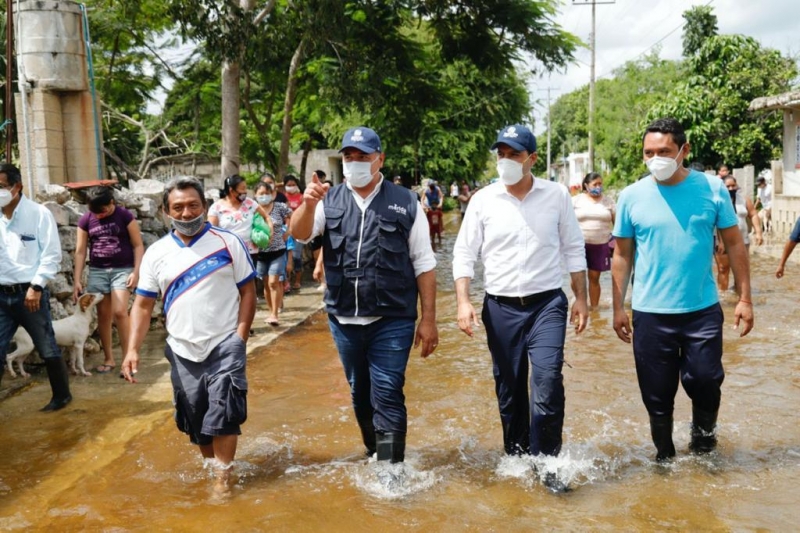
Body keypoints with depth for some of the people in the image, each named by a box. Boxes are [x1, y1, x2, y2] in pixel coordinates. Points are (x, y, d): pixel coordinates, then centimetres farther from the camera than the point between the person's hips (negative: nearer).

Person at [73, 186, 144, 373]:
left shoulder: (125, 216, -6)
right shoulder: (85, 219, 2)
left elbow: (138, 245, -3)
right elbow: (80, 251, 6)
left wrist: (136, 271, -11)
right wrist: (77, 280, 3)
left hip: (122, 269, -3)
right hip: (97, 271, 3)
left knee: (119, 312, -13)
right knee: (103, 315, 5)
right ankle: (108, 359, 16)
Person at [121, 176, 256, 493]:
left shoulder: (228, 242, -3)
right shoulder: (156, 253, 3)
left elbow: (247, 292, -1)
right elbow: (143, 305, 4)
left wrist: (240, 338, -10)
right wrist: (133, 349, -8)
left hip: (225, 346, -3)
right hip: (183, 351, 3)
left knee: (223, 412, -9)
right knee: (195, 418, 12)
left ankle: (223, 477, 6)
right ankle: (210, 465, 34)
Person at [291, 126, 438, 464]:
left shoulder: (405, 203, -1)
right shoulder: (330, 200, 6)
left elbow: (424, 265, 0)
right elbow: (300, 234, -9)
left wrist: (428, 319, -3)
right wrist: (307, 205, -30)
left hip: (391, 320, -3)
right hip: (343, 319, 4)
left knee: (387, 395, -3)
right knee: (360, 394, 17)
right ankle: (373, 454, 35)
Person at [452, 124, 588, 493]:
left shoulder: (557, 195, -1)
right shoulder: (483, 200, -1)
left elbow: (573, 249, 7)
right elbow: (464, 254, 1)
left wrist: (580, 298, 5)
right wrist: (463, 302, -9)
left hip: (547, 303, -1)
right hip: (501, 307, 1)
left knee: (548, 382, -13)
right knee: (508, 390, 10)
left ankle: (547, 463, 4)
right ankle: (517, 458, 29)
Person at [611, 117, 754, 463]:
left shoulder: (712, 188, -3)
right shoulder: (631, 196, -3)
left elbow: (734, 244, 3)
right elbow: (622, 256, 3)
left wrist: (744, 298, -1)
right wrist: (618, 308, 1)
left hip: (703, 310, 0)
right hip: (650, 314, 0)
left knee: (705, 382, 7)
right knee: (657, 395, 10)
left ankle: (703, 439, 37)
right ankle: (664, 456, 32)